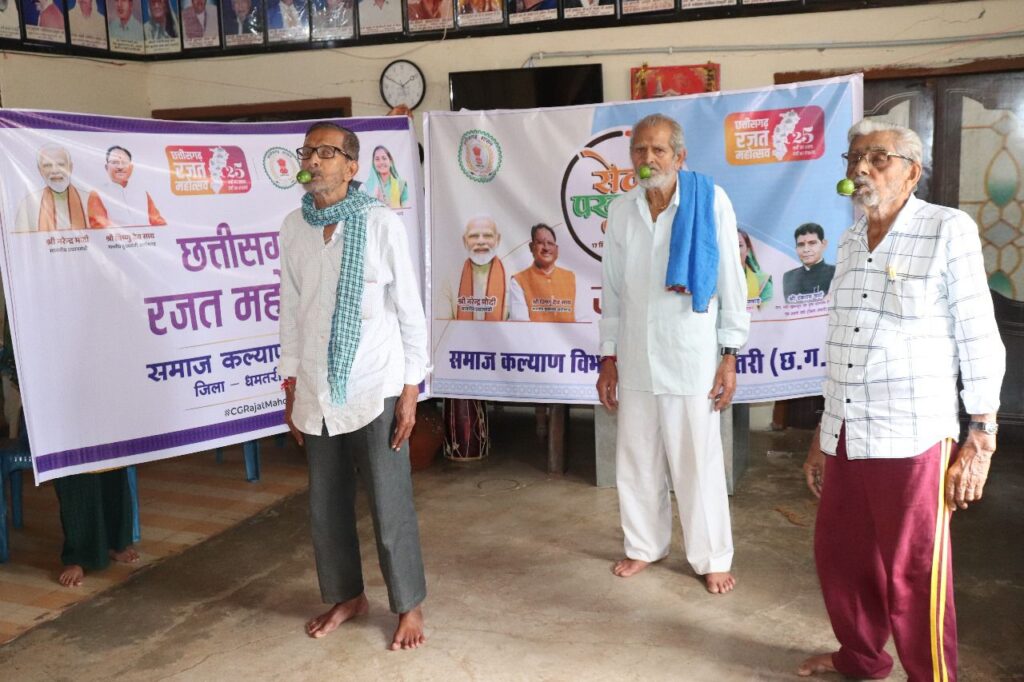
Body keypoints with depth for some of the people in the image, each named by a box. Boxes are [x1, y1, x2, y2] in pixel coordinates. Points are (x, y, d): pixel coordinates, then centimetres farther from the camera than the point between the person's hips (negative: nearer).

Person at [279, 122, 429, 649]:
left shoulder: (381, 223, -8)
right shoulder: (293, 227, 4)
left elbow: (410, 310, -6)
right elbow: (290, 310, 10)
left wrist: (410, 389, -8)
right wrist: (291, 388, 10)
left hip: (374, 388, -4)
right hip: (316, 392, 5)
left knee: (390, 505, 3)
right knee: (326, 504, 15)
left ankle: (409, 605, 23)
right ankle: (345, 595, 35)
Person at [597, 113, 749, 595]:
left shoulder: (711, 202, -7)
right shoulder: (621, 211, 4)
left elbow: (731, 282, -4)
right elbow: (612, 290, 10)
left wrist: (730, 356, -6)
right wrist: (608, 358, 9)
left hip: (692, 356, -4)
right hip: (635, 357, 4)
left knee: (697, 461, 4)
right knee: (637, 459, 12)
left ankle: (712, 559, 21)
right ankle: (645, 545, 31)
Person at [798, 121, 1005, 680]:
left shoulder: (949, 231, -6)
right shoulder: (850, 243, 11)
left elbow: (979, 342, -7)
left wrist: (980, 441, -9)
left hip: (912, 439, -6)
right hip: (844, 436, 6)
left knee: (912, 576, 3)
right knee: (839, 555, 16)